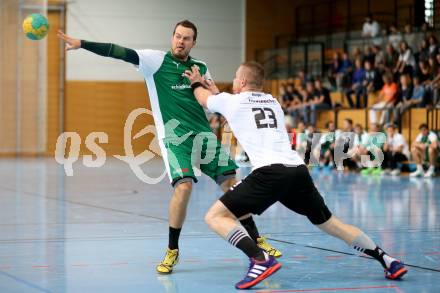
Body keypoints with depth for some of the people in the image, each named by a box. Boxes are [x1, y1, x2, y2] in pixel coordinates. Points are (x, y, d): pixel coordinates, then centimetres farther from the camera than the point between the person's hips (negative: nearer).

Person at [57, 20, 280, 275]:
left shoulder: (201, 68, 12)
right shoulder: (157, 60, -1)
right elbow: (121, 53, -11)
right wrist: (81, 43, -21)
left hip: (203, 134, 5)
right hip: (174, 138, -4)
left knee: (232, 183, 2)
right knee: (184, 187, -22)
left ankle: (255, 240, 17)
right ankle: (172, 251, -5)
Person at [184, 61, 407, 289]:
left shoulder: (232, 101, 11)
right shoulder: (273, 102, 27)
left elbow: (204, 98, 35)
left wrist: (196, 83, 56)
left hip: (270, 173, -6)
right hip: (298, 170, 7)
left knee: (215, 217, -4)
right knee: (329, 223, 22)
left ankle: (261, 260, -23)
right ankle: (387, 261, 18)